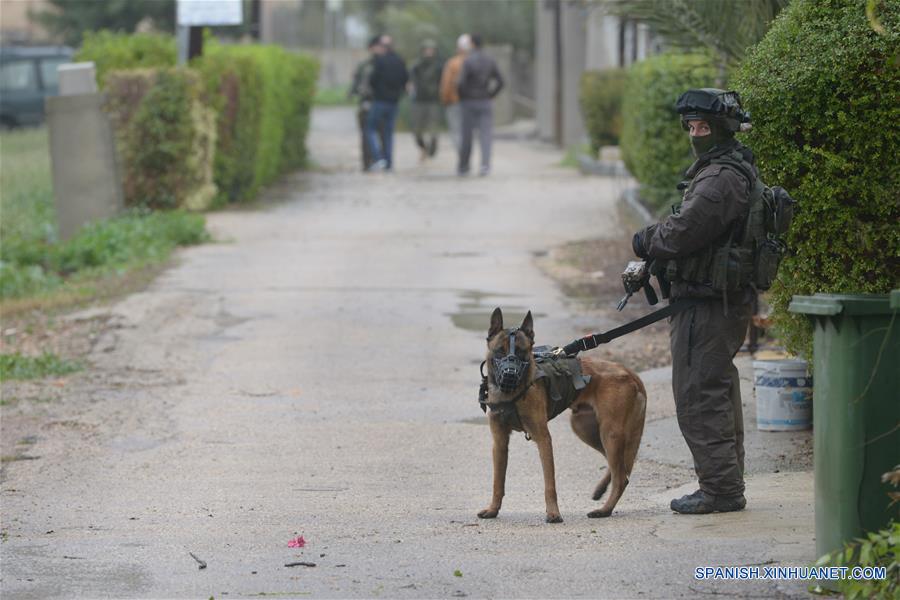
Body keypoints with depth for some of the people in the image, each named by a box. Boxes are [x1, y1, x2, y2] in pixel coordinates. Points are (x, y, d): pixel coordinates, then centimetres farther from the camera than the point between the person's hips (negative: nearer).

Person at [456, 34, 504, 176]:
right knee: (485, 135, -4)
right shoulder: (490, 61, 4)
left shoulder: (467, 61, -11)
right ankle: (485, 164, -24)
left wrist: (461, 97, 0)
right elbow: (500, 82, 5)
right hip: (485, 103, 2)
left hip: (469, 102, -2)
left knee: (467, 137, 9)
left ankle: (463, 166, 22)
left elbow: (461, 83, -18)